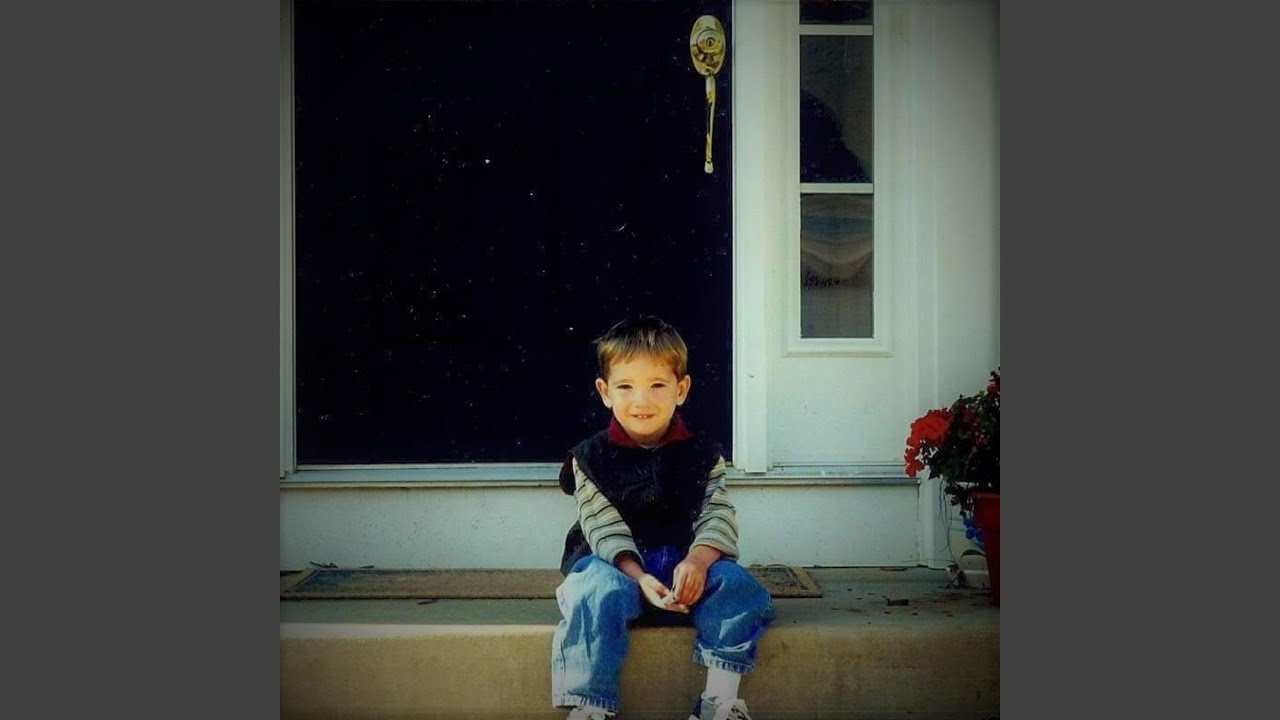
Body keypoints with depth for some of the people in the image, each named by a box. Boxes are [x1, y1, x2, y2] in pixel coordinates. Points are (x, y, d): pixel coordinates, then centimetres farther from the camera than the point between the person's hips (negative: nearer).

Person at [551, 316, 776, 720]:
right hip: (616, 564, -2)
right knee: (599, 591, -34)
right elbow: (604, 527, -8)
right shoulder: (591, 458, 0)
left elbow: (718, 517, -4)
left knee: (735, 583, -24)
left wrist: (699, 559, -26)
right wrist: (638, 577, -24)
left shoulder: (703, 455, 6)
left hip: (686, 566, 2)